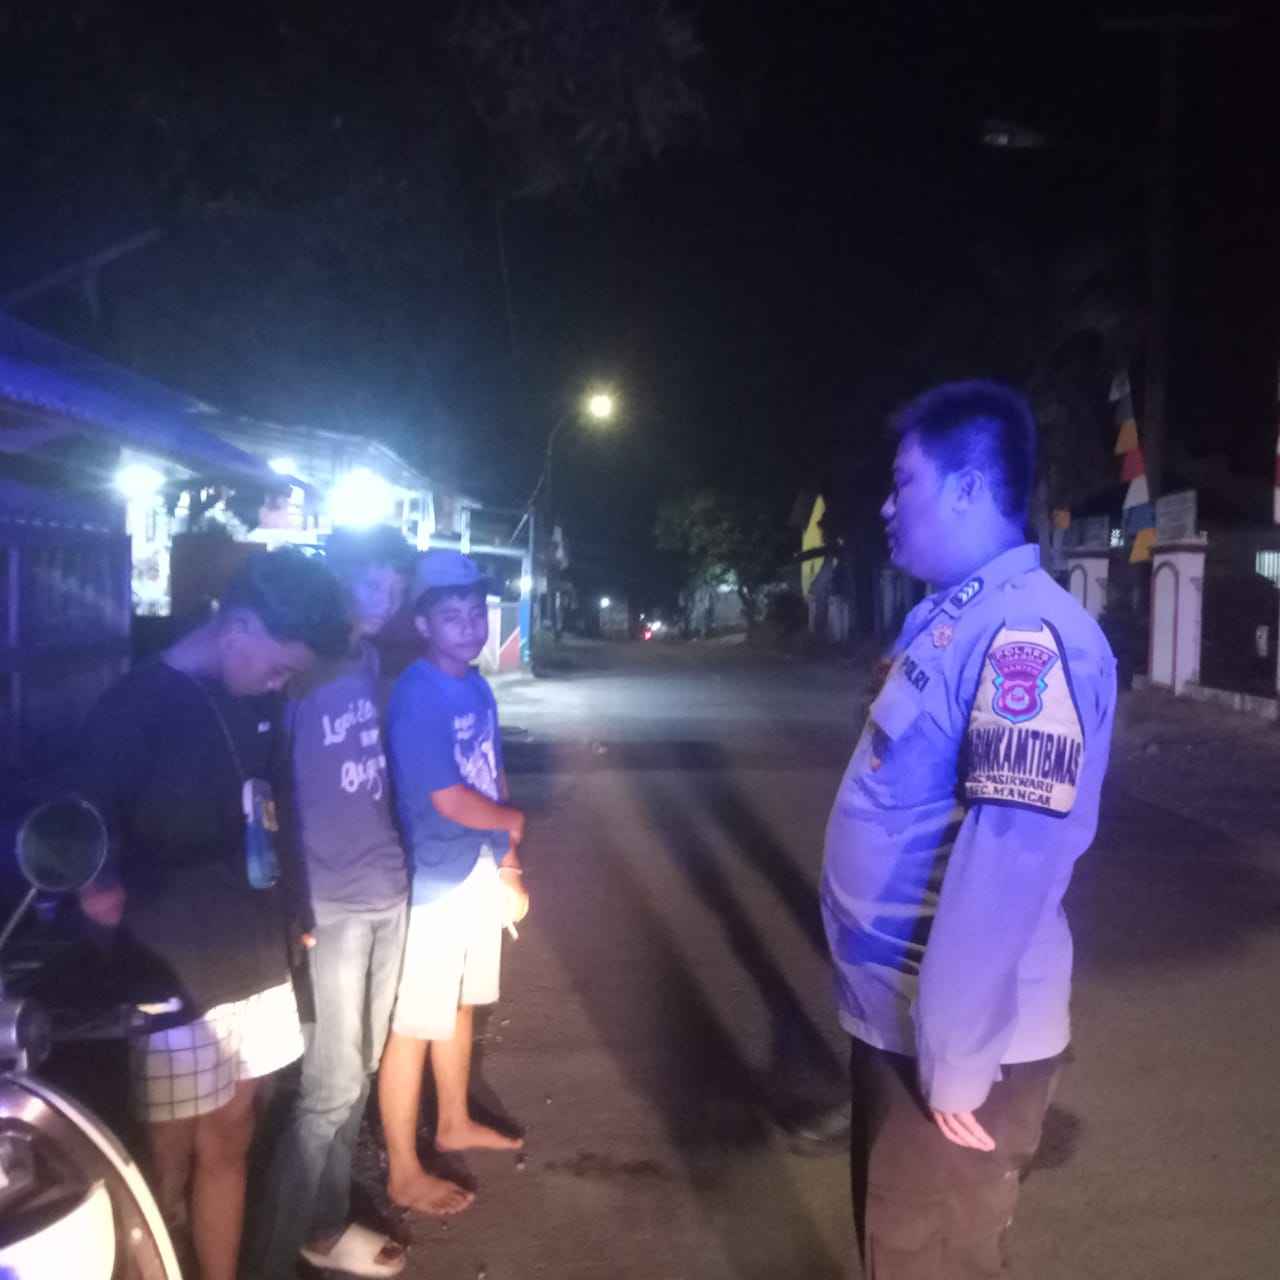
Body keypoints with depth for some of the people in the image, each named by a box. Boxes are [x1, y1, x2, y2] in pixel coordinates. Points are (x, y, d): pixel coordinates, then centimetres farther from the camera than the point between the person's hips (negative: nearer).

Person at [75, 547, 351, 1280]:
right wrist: (103, 894, -27)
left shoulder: (256, 701, 5)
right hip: (176, 979, -6)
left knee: (230, 1142, 18)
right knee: (174, 1162, 8)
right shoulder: (133, 711, -14)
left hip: (256, 963, 6)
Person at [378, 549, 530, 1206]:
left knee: (460, 1004, 23)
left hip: (482, 870, 9)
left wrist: (510, 866, 13)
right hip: (436, 880, -8)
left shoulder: (478, 688, 6)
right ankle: (403, 1173, 18)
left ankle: (455, 1123, 43)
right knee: (415, 1025, 4)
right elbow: (449, 800, -22)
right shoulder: (416, 697, -20)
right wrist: (516, 823, -5)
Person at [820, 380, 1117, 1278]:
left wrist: (956, 1063, -24)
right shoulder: (953, 619, 8)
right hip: (895, 1012, 9)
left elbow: (1010, 864, -29)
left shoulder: (1027, 637, -24)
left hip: (951, 1040, -9)